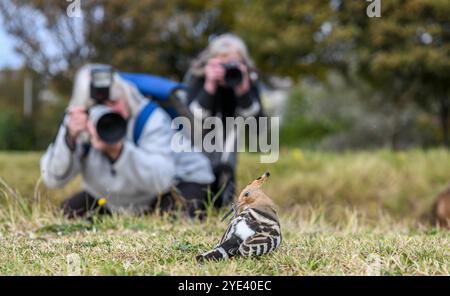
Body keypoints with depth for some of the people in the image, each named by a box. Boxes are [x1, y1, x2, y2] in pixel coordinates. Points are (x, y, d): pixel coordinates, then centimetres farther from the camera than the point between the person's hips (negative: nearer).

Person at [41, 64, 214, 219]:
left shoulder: (152, 119, -29)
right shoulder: (75, 121, -17)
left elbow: (161, 179, -42)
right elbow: (53, 179, -24)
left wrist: (117, 150, -55)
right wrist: (69, 138, -41)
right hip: (118, 201, 5)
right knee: (67, 213, 1)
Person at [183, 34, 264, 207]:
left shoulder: (249, 78, -20)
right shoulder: (196, 76, -26)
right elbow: (192, 119, -37)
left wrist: (243, 91, -44)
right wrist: (209, 87, -49)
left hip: (225, 137, 3)